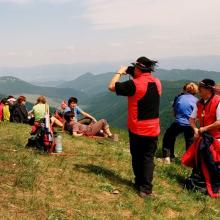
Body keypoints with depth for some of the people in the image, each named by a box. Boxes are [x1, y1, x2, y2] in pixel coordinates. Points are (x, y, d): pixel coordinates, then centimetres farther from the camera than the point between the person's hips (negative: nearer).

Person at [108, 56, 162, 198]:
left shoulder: (134, 84, -19)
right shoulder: (157, 83, -1)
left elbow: (111, 87, -12)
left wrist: (120, 72, 1)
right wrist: (137, 77, 12)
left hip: (137, 129, -3)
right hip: (153, 129, 4)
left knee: (137, 158, 15)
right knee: (148, 158, 8)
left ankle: (140, 184, 27)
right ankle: (146, 189, 4)